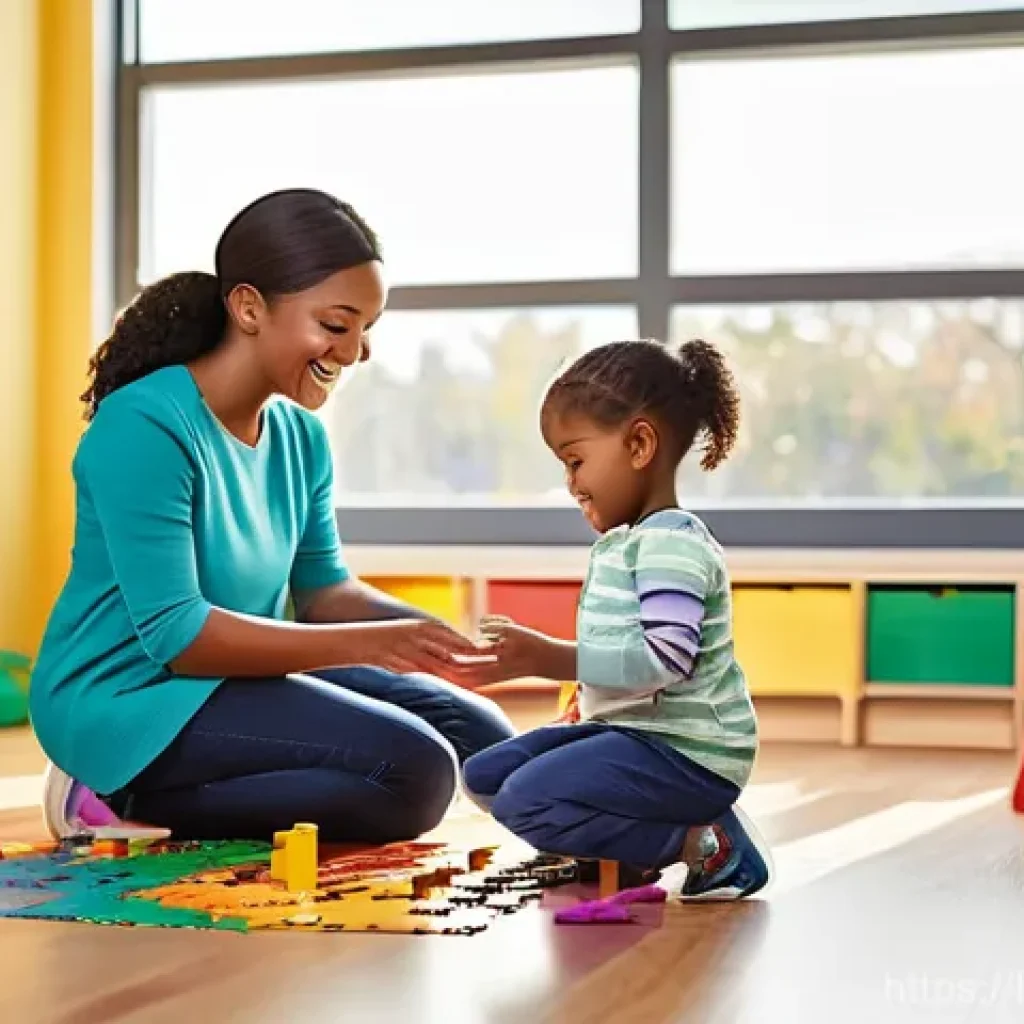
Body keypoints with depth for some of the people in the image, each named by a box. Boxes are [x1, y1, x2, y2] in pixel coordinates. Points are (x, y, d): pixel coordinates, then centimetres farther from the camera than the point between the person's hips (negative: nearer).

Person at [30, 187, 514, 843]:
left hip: (236, 679, 9)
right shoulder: (144, 426, -22)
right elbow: (175, 634, -25)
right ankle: (122, 803, -7)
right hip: (126, 699, -9)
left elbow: (323, 590, 10)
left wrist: (435, 634, -11)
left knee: (479, 737, 6)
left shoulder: (300, 433, 3)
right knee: (413, 770, -21)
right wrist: (368, 643, -28)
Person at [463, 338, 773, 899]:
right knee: (486, 774, 10)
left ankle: (702, 842, -15)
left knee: (527, 800, -24)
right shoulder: (617, 545, 15)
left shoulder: (673, 543, -18)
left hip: (686, 754, -11)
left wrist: (551, 657, -32)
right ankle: (634, 840, 0)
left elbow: (665, 657, -30)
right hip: (632, 731, 11)